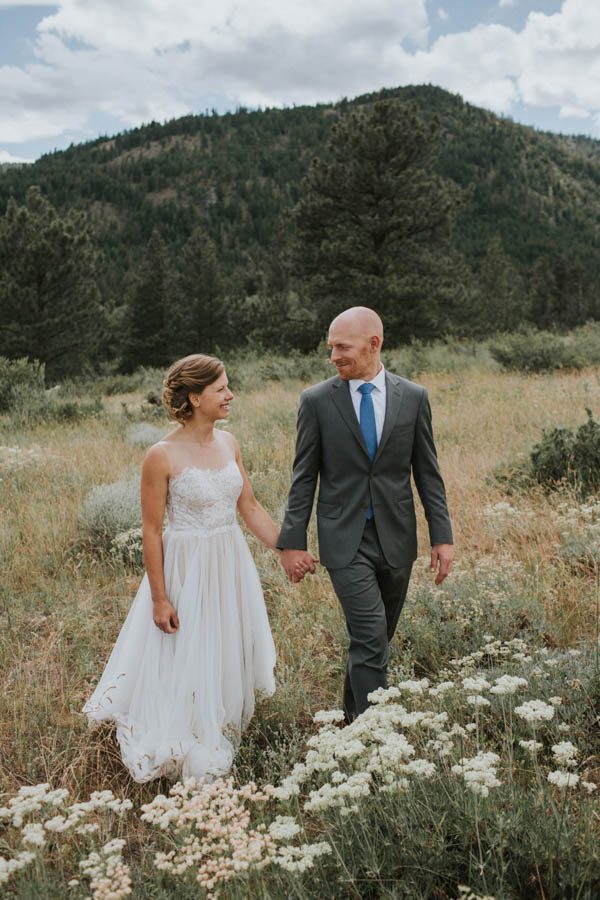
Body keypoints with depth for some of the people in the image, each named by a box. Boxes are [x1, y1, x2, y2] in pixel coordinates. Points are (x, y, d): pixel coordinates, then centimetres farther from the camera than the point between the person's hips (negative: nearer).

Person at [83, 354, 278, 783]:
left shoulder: (229, 443, 0)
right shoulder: (163, 456, -18)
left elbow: (250, 507, 8)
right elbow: (152, 531, -13)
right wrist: (159, 598, -11)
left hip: (231, 566, 6)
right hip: (186, 570, -6)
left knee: (228, 656, 19)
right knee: (186, 661, 9)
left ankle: (221, 737, 41)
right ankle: (185, 752, 31)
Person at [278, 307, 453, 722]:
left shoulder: (413, 397, 1)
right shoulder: (317, 400, -3)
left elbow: (428, 472, 5)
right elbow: (304, 477, 0)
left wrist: (442, 536, 0)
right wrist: (293, 542, -3)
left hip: (396, 537, 3)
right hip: (345, 539, -3)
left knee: (376, 638, 14)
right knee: (371, 637, -12)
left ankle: (353, 715, 34)